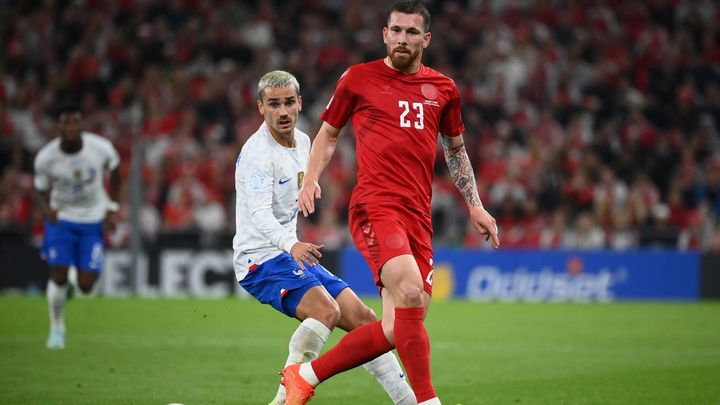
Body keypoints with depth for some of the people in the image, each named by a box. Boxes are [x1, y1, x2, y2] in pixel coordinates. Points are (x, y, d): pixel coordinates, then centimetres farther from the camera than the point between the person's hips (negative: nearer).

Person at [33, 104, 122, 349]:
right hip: (61, 218, 0)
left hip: (94, 220, 0)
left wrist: (113, 208, -2)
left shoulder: (100, 148, -20)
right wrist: (46, 209, -27)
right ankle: (57, 329, 13)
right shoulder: (45, 158, -19)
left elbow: (114, 170, 1)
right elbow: (41, 190, -4)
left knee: (86, 286, -5)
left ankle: (87, 271, 35)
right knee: (59, 277, -11)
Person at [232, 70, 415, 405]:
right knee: (326, 310, -32)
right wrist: (291, 244, -48)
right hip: (261, 258, -9)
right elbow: (259, 214, -32)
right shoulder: (257, 154, -18)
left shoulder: (302, 141, 10)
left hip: (292, 253, 9)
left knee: (362, 319, 4)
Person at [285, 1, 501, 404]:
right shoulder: (358, 79, 7)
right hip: (375, 206, -5)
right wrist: (311, 179, 2)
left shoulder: (443, 89, 16)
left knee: (397, 331, -3)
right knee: (410, 291, -30)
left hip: (418, 216, 5)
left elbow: (455, 149, 28)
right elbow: (329, 133, 18)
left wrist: (475, 205, 20)